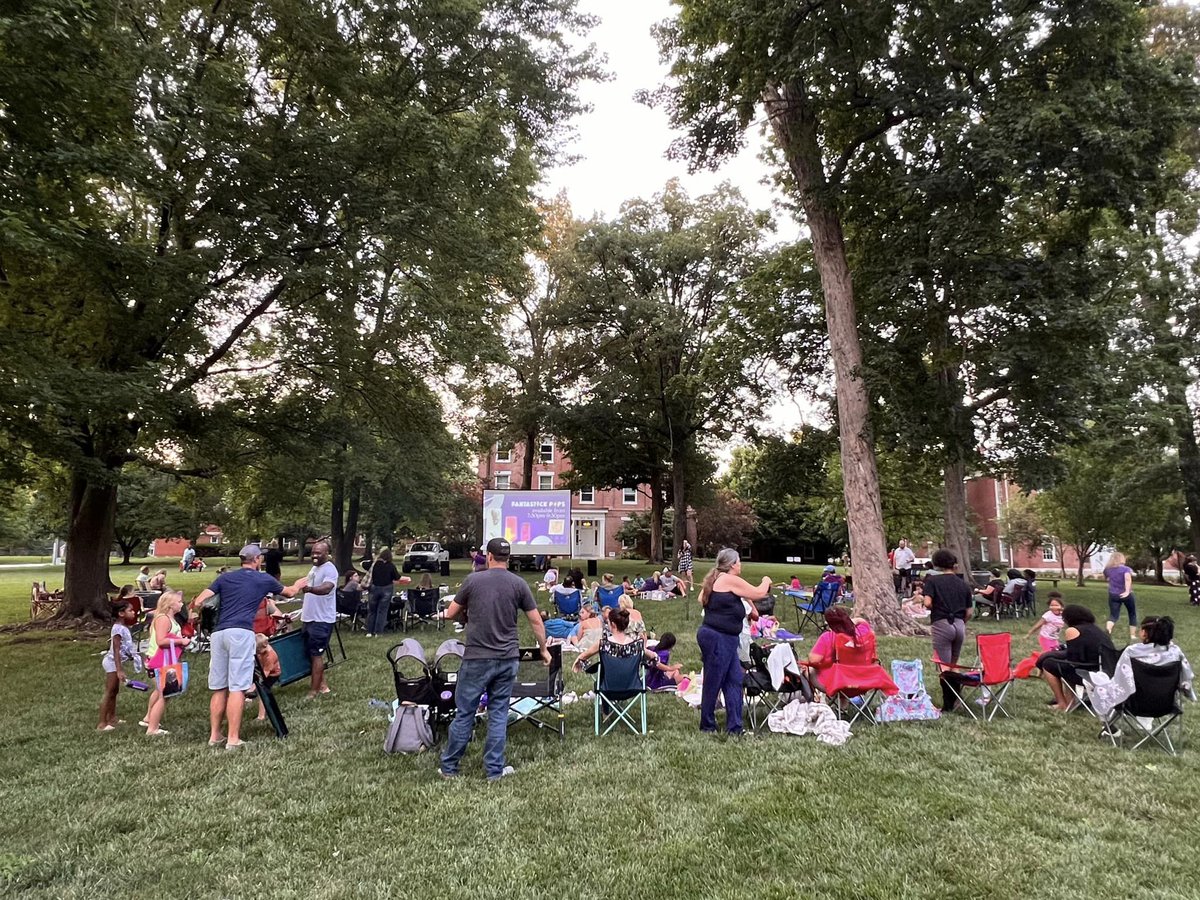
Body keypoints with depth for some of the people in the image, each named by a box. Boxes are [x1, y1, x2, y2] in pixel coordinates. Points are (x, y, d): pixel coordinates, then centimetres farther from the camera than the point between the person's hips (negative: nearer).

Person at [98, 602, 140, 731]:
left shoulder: (124, 627, 6)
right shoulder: (119, 628, -23)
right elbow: (116, 650, -26)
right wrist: (119, 670, -28)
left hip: (116, 663, 10)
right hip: (113, 663, -10)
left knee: (114, 691, 17)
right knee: (109, 693, -4)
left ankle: (112, 718, 26)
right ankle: (102, 724, 1)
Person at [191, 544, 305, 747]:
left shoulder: (224, 578, 17)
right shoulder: (264, 579, 12)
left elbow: (197, 602, 6)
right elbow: (290, 592, 30)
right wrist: (298, 585, 53)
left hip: (218, 633, 4)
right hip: (241, 633, -4)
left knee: (218, 688, 13)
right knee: (237, 688, -4)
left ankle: (214, 735, 19)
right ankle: (233, 739, -5)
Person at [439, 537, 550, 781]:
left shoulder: (473, 579, -4)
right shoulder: (518, 583, 0)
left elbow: (450, 614, 4)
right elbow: (536, 621, 2)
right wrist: (543, 649, 16)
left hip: (477, 658, -1)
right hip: (507, 659, 2)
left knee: (464, 713, 9)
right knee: (499, 714, 10)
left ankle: (449, 767, 22)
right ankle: (495, 769, 16)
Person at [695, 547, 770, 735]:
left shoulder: (715, 579, 14)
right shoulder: (731, 580, -14)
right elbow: (758, 593, -8)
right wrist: (766, 581, 13)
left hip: (726, 639, 10)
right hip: (718, 638, -10)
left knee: (734, 680, 10)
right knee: (713, 683, 2)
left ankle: (734, 727, 14)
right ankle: (707, 726, 14)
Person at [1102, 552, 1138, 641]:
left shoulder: (1107, 569, 5)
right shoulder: (1126, 569, -8)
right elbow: (1127, 578, -28)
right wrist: (1127, 591, -36)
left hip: (1113, 595, 2)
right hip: (1126, 595, -2)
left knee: (1113, 615, -1)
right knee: (1132, 614, 19)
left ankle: (1107, 631, -27)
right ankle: (1133, 635, 21)